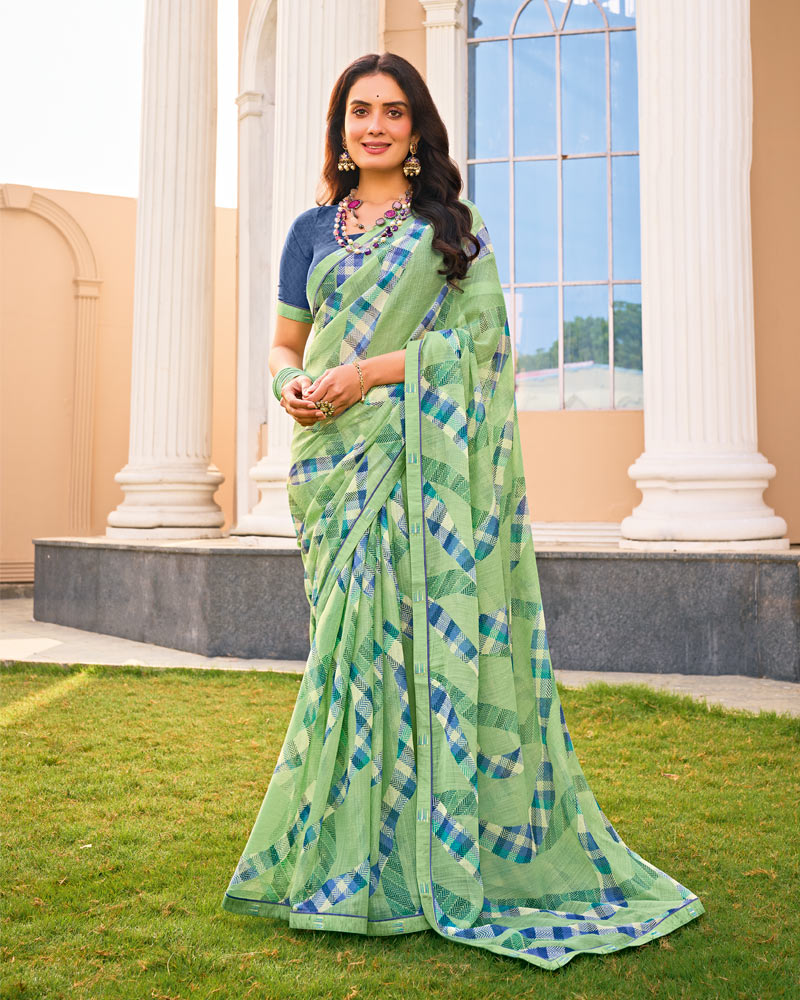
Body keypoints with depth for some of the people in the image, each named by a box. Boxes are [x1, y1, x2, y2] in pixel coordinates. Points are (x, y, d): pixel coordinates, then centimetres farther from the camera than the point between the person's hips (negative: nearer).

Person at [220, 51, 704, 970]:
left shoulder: (454, 225, 9)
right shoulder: (313, 230, 17)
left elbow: (478, 334, -4)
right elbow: (284, 344, 17)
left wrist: (370, 371, -13)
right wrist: (291, 384, -6)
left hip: (426, 462, -3)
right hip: (336, 461, 3)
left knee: (428, 635, -7)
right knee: (349, 641, 1)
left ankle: (439, 855, 5)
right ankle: (349, 856, 12)